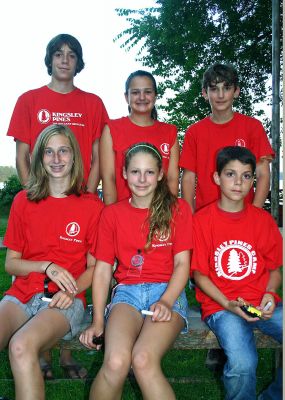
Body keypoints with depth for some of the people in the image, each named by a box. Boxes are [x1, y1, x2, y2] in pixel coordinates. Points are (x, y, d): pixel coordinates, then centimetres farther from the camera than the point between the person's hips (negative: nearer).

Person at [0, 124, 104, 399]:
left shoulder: (91, 205, 2)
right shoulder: (23, 201, 9)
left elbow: (94, 266, 6)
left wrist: (70, 290, -13)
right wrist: (47, 266, -8)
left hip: (66, 300, -2)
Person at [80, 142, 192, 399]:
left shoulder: (178, 209, 8)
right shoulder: (112, 213, 11)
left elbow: (182, 264, 3)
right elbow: (103, 268, 7)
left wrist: (166, 302, -14)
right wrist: (98, 321, -2)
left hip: (167, 291, -1)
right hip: (127, 291, 1)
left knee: (143, 360, -30)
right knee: (115, 361, -28)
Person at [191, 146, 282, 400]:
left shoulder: (263, 219, 8)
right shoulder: (201, 220, -2)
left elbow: (274, 269, 13)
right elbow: (199, 274, -1)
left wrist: (269, 295, -7)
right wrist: (228, 304, -12)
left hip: (262, 305, 4)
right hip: (220, 306, -4)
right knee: (242, 364, -28)